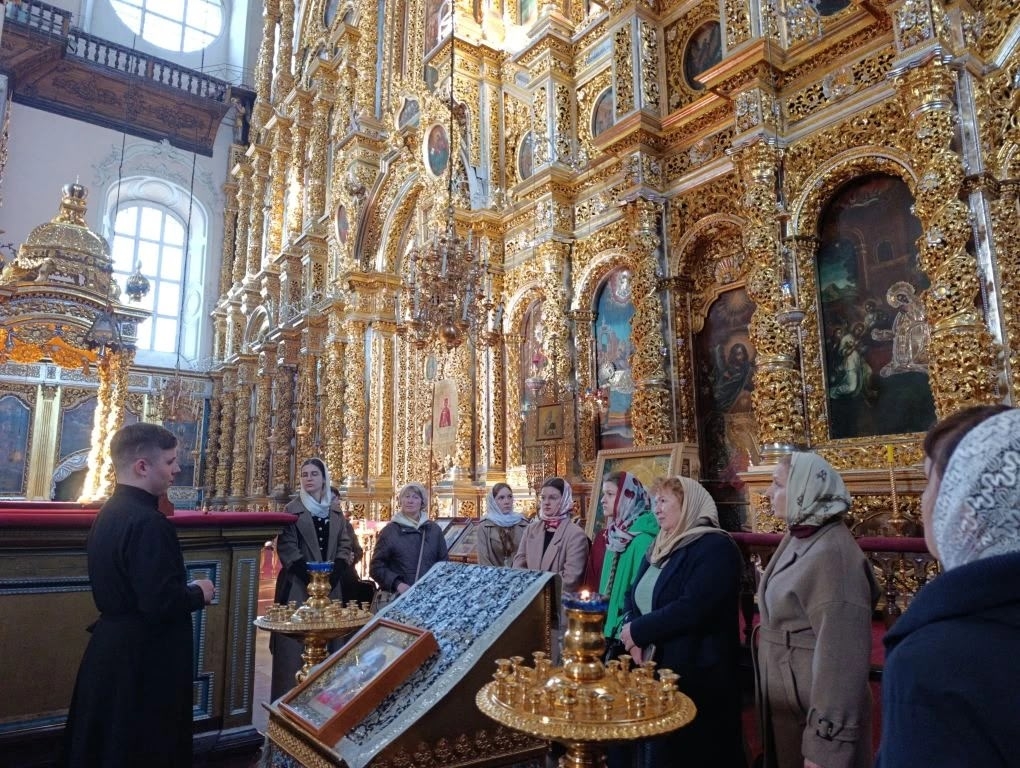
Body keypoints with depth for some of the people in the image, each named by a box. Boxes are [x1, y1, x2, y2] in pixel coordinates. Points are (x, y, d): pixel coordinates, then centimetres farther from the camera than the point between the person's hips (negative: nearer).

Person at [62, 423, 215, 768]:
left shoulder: (109, 512, 5)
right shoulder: (149, 523, -26)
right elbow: (160, 603, -30)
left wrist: (185, 589, 8)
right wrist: (199, 593, -11)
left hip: (111, 648, 10)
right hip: (145, 657, -10)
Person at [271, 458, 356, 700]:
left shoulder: (335, 511, 10)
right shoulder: (292, 510, -1)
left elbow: (345, 546, 7)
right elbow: (287, 549, -7)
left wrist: (331, 576, -8)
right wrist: (312, 577, -15)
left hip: (331, 586, 3)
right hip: (298, 586, -3)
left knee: (328, 643, 6)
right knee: (296, 644, -4)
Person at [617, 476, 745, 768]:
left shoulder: (715, 547, -14)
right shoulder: (660, 547, 13)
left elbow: (691, 609, -25)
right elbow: (634, 597, 12)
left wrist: (639, 631, -16)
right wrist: (633, 635, -8)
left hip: (696, 676, -8)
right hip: (653, 669, 8)